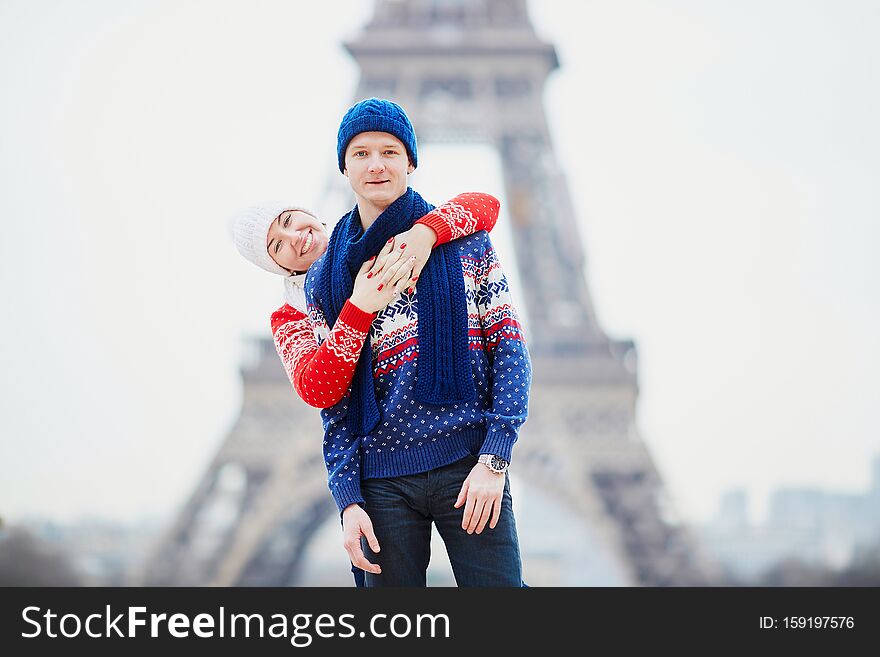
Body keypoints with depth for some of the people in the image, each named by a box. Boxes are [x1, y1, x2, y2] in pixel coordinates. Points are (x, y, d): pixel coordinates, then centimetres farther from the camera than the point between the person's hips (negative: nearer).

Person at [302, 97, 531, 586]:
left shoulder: (464, 242, 4)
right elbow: (334, 401, 9)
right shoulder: (326, 279, 10)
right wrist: (348, 500, -2)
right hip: (382, 482, 2)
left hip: (469, 464, -2)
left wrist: (493, 458, -10)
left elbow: (510, 350, 1)